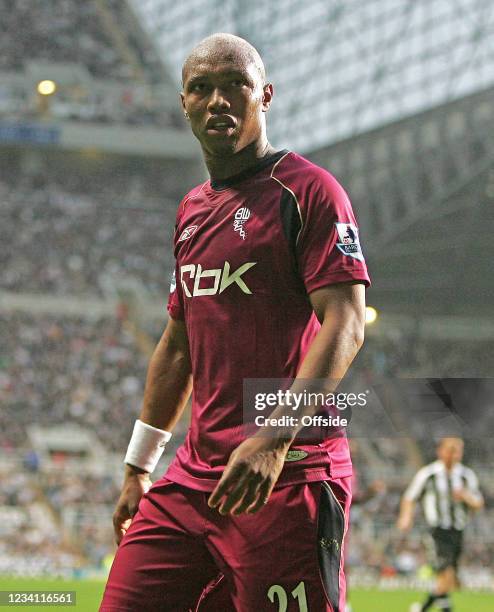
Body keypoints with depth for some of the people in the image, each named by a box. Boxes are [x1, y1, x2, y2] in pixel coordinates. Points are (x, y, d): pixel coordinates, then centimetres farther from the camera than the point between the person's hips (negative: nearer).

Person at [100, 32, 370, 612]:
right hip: (195, 473, 7)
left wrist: (275, 438, -25)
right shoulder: (193, 208, 19)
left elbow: (345, 325, -14)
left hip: (289, 477, -7)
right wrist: (138, 467, 25)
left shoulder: (308, 190, -5)